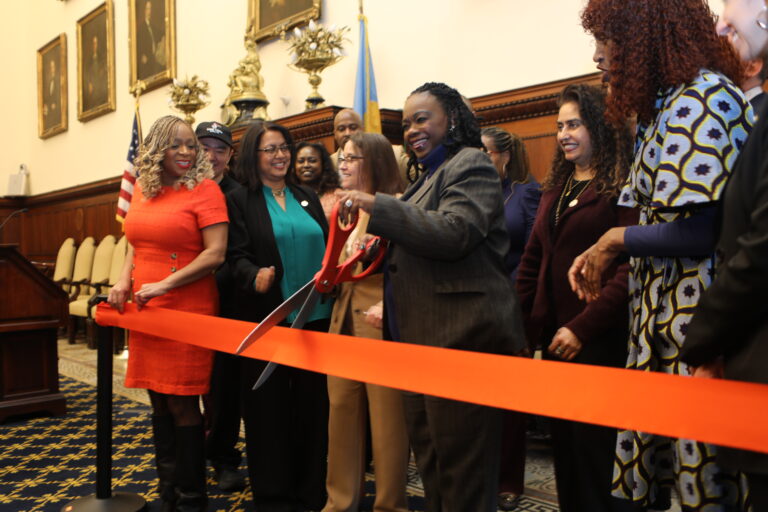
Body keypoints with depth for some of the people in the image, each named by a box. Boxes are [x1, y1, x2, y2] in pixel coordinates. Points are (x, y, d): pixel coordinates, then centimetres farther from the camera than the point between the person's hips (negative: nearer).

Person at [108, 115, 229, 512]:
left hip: (187, 311, -6)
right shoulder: (143, 190, 12)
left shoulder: (204, 189, -6)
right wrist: (124, 280, 3)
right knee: (159, 403, 13)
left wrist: (165, 284, -16)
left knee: (181, 404, -2)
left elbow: (215, 254, -13)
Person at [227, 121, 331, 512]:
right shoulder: (240, 201, 1)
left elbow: (326, 246, 16)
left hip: (315, 317, 4)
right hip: (267, 319, -4)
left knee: (313, 403, 9)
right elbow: (237, 256, -7)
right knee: (269, 406, 4)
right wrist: (255, 276, -28)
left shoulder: (308, 197, 15)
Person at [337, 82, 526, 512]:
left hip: (461, 337, -10)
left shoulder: (471, 165, -6)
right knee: (430, 457, 15)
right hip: (422, 339, 10)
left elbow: (452, 234, -21)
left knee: (460, 464, -4)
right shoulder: (429, 174, 22)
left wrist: (377, 205, -19)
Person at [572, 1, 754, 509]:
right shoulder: (664, 108, 17)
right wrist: (603, 252, 3)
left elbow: (701, 229, -19)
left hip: (695, 325, -9)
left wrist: (617, 238, -7)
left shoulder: (703, 96, -10)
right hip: (662, 325, 9)